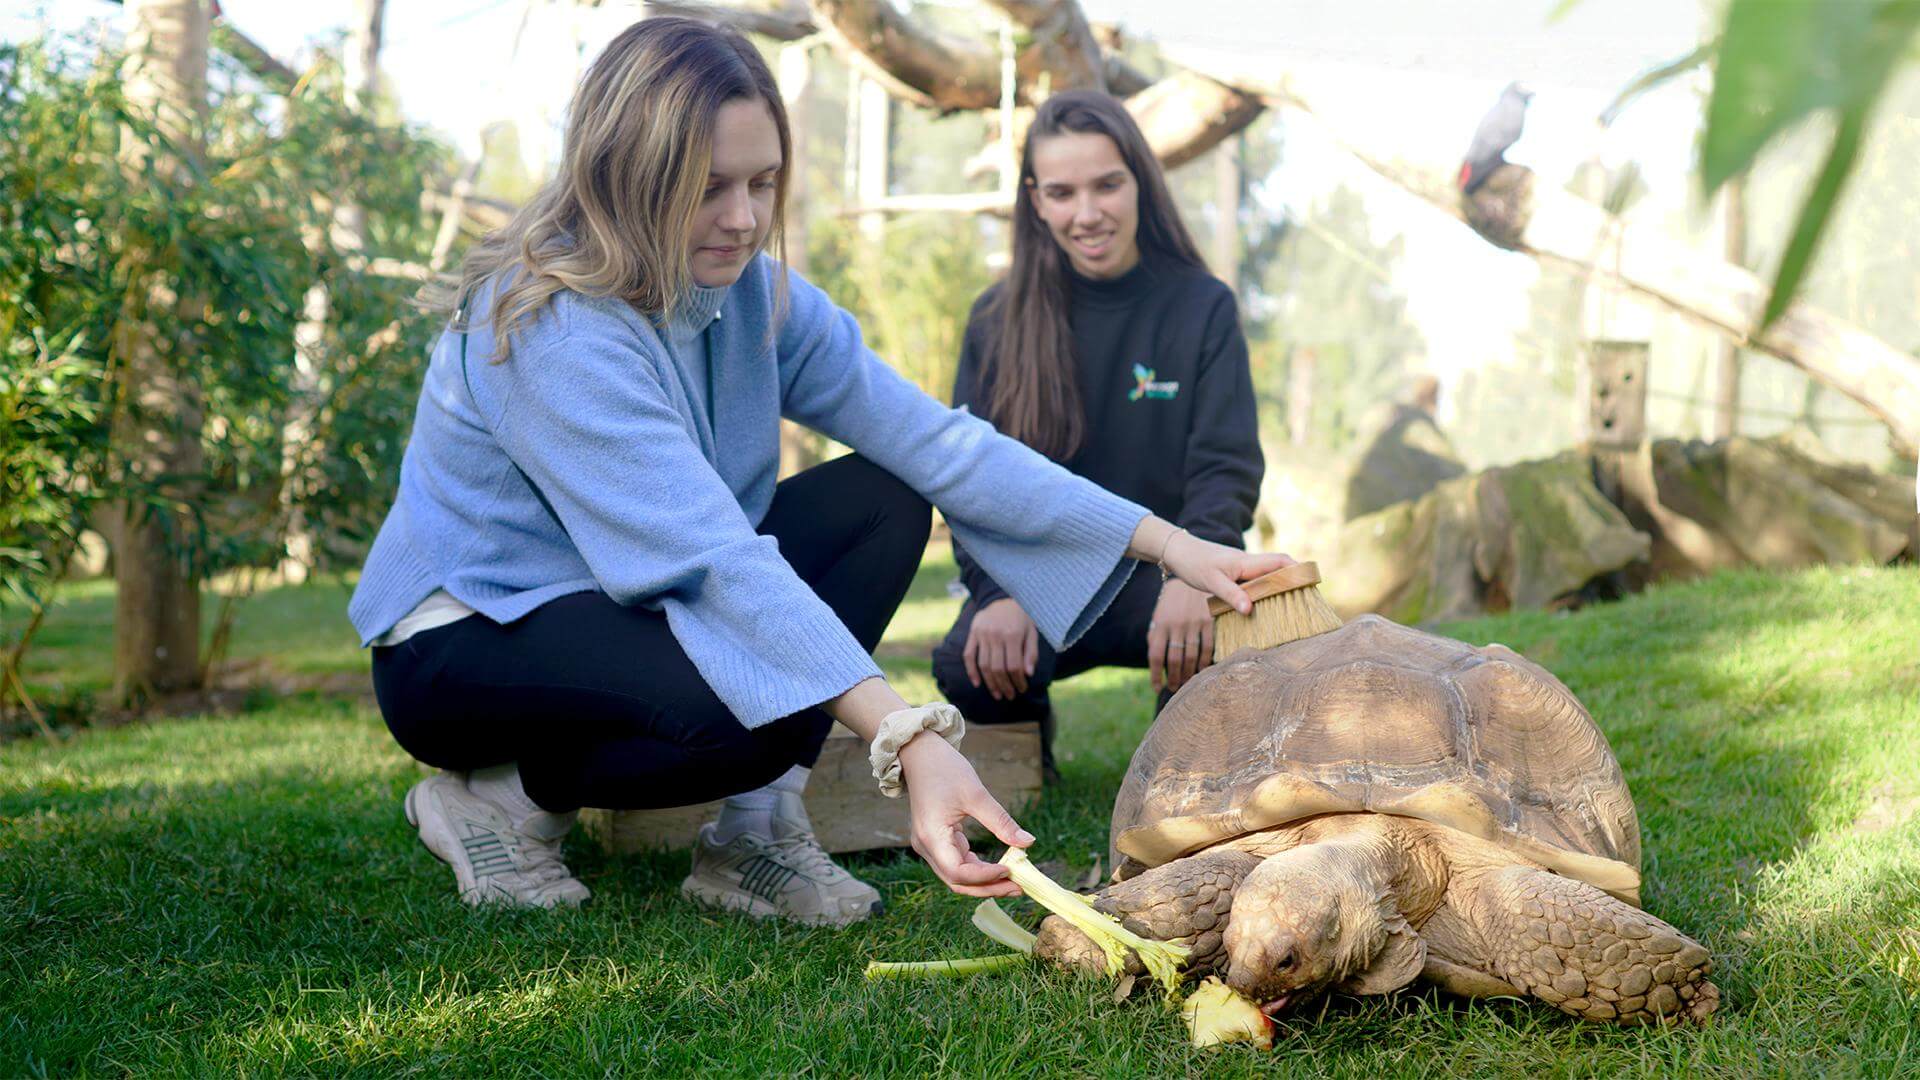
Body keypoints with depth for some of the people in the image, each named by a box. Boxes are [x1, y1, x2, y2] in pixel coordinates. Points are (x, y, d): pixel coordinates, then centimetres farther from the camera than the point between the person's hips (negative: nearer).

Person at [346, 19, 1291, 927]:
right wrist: (908, 740, -45)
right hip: (460, 648, -8)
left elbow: (931, 440, -8)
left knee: (879, 503, -6)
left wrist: (1168, 543, -14)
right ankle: (503, 796, -6)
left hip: (628, 607, 8)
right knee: (754, 714, -34)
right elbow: (715, 557, -37)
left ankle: (754, 831, -9)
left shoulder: (753, 292, -4)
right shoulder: (555, 328, -28)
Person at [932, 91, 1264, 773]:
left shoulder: (1202, 308, 0)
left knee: (1218, 632, -34)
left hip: (1158, 569, 0)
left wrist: (1192, 576, -29)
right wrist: (999, 594, -22)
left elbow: (1226, 468, -7)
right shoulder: (998, 320, 3)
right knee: (967, 667, -32)